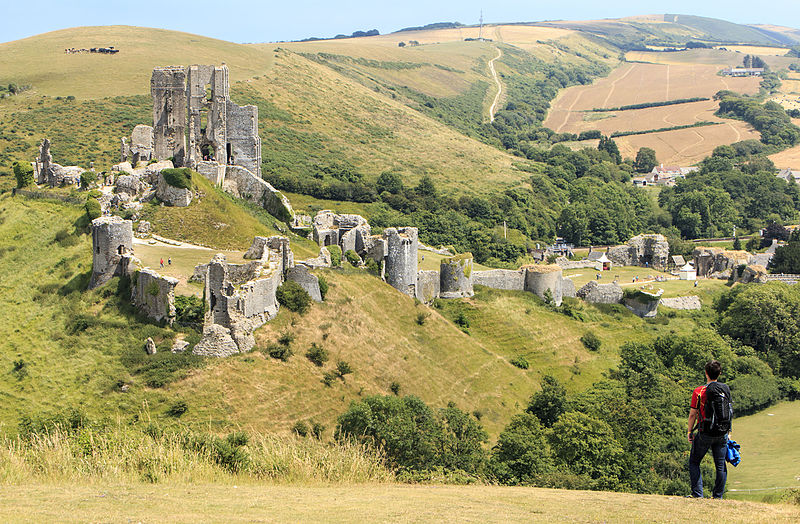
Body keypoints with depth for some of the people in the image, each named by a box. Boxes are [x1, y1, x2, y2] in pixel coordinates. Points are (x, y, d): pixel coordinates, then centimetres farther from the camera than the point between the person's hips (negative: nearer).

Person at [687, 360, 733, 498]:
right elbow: (729, 410, 10)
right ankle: (718, 496, 12)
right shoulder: (726, 389, 2)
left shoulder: (699, 391, -12)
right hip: (723, 434, 4)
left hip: (705, 434, -4)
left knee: (694, 462, 9)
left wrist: (690, 431, 3)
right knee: (721, 465, 10)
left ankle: (698, 494, 1)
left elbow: (693, 414, -9)